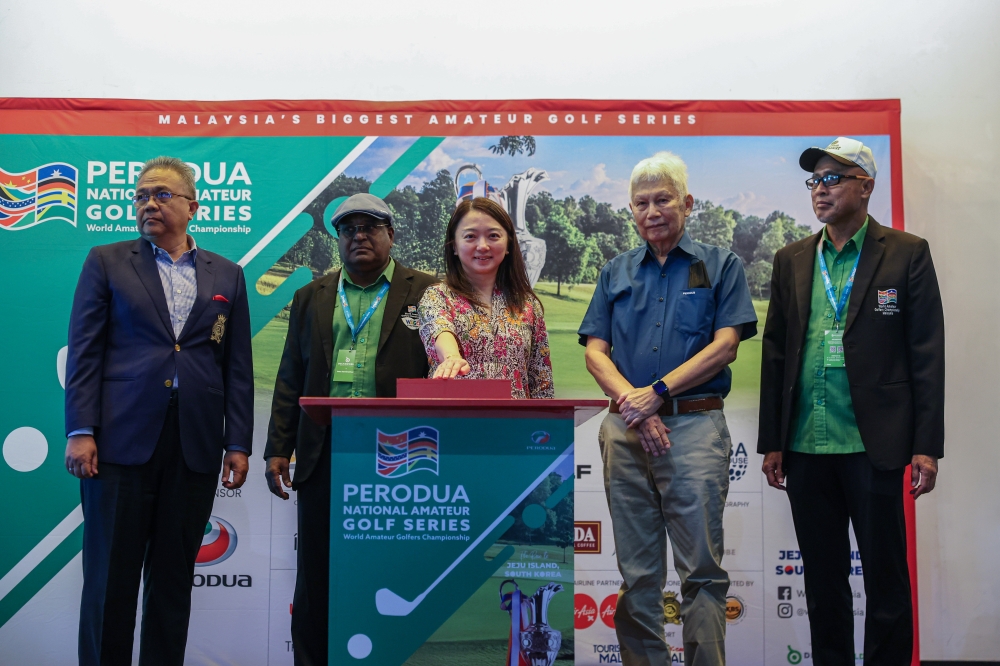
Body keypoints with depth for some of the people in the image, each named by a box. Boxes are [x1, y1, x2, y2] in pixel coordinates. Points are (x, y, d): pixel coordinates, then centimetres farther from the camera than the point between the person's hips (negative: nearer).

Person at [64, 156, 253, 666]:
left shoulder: (226, 275, 12)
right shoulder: (106, 262, 8)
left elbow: (238, 367, 9)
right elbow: (84, 352, 2)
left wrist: (238, 444, 3)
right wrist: (80, 431, -7)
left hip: (195, 447, 2)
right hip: (121, 440, -1)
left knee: (174, 577, 10)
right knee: (110, 577, 4)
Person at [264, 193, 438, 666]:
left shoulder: (425, 294, 3)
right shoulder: (312, 297, 14)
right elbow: (291, 379, 13)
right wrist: (278, 449, 7)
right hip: (323, 458, 3)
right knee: (316, 578, 11)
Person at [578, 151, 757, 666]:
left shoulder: (720, 266, 8)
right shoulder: (616, 272, 17)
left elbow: (725, 346, -3)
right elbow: (595, 351, 8)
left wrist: (656, 393, -11)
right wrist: (631, 404, -9)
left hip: (695, 425, -3)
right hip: (624, 429, 3)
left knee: (702, 569, -2)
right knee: (637, 572, 9)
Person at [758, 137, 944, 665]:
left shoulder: (906, 254, 1)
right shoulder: (791, 260, 10)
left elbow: (927, 354, -2)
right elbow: (775, 354, 9)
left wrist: (926, 445, -7)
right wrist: (772, 441, 6)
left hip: (872, 444, -3)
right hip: (805, 446, 3)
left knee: (886, 576, 7)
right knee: (822, 577, 13)